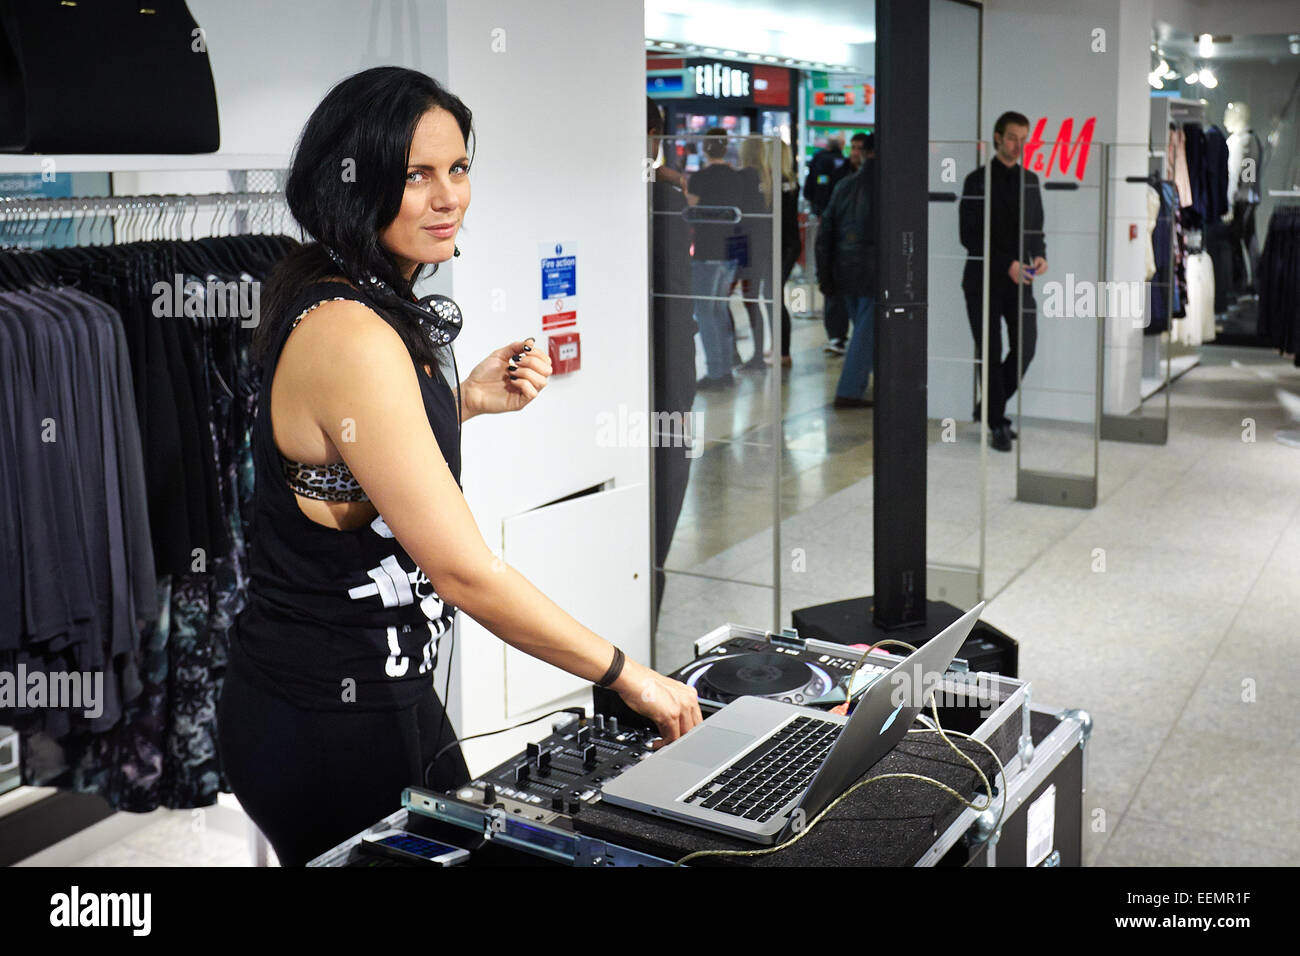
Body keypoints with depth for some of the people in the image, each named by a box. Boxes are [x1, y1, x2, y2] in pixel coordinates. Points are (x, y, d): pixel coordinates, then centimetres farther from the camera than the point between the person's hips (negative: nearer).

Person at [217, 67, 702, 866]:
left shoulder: (348, 303, 6)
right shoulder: (348, 337, -25)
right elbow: (463, 570, -25)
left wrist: (465, 402, 4)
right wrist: (629, 676, -17)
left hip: (386, 694, 9)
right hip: (329, 729, -9)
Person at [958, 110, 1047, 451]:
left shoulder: (1030, 180, 13)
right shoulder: (978, 180, -4)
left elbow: (1036, 227, 19)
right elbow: (969, 235, -9)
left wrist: (1040, 255, -2)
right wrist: (1007, 265, -17)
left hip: (1019, 281, 5)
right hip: (985, 280, -5)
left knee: (1025, 347, 1)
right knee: (992, 354, -1)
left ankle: (989, 408, 21)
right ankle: (997, 423, 10)